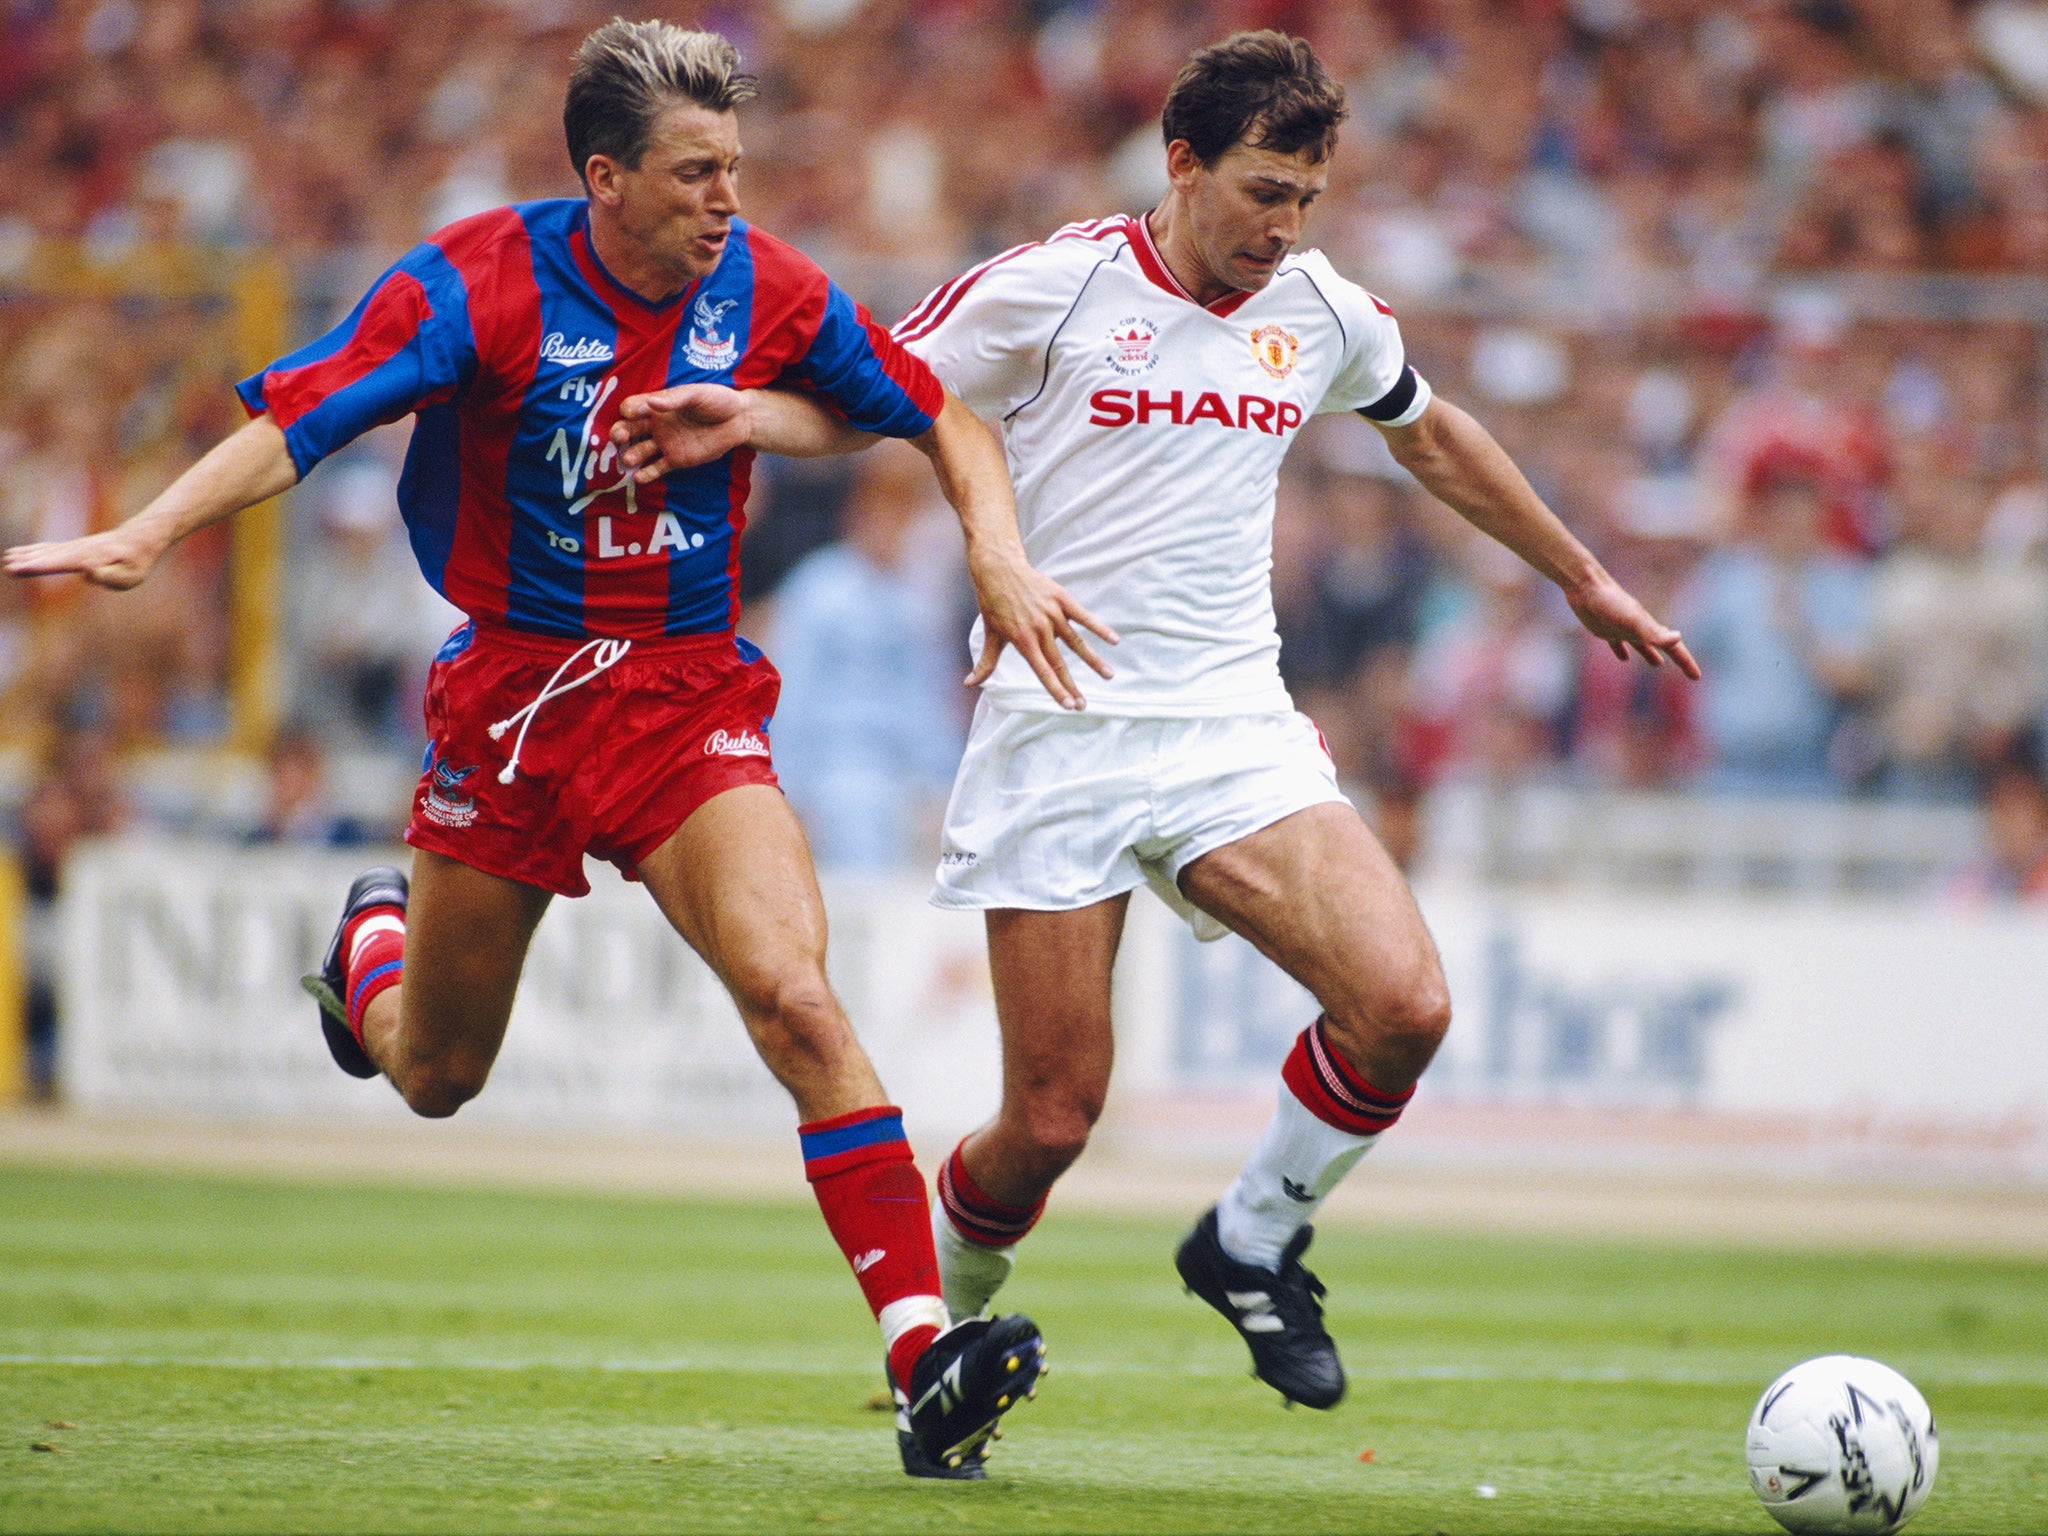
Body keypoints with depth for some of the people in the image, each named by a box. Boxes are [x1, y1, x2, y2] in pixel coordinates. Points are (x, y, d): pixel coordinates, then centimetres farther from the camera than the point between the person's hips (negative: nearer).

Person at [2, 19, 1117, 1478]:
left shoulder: (769, 291, -6)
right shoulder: (481, 286, -14)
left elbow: (940, 415, 8)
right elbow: (295, 421, -20)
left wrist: (999, 556, -8)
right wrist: (146, 535, -34)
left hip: (689, 698, 1)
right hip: (510, 690, 0)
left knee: (795, 996, -23)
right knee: (434, 1076, 13)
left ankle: (929, 1354, -27)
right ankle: (376, 942, 52)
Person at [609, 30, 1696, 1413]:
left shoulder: (1327, 314, 8)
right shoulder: (1050, 288, -5)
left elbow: (1435, 438, 27)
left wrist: (1587, 584, 35)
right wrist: (741, 415, -17)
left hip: (1236, 730, 4)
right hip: (1059, 737, -4)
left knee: (1405, 1007, -19)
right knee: (1053, 1119, -7)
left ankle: (1251, 1246, 7)